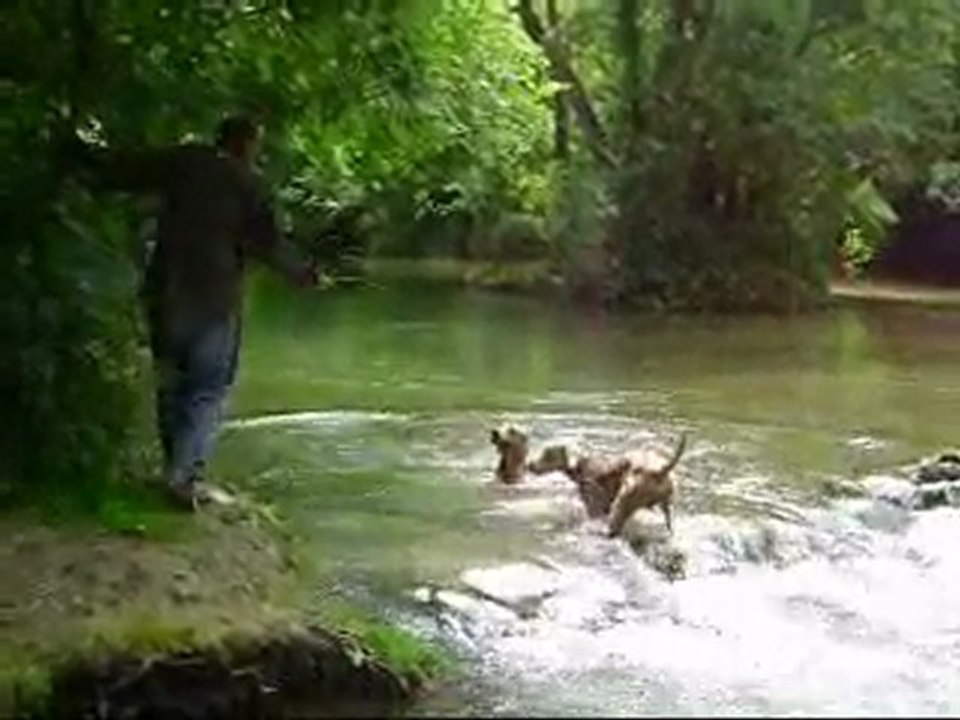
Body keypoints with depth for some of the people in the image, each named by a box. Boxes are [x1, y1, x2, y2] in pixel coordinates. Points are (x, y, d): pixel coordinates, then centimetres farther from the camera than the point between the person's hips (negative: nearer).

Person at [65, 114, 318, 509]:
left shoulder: (181, 162, 3)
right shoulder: (243, 183, -5)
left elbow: (120, 172, 5)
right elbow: (266, 242, -5)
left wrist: (83, 151, 21)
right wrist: (302, 273, 10)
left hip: (167, 293, 4)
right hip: (214, 299, -4)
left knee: (171, 383, 15)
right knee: (208, 389, 2)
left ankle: (176, 468, 19)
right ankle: (186, 474, -8)